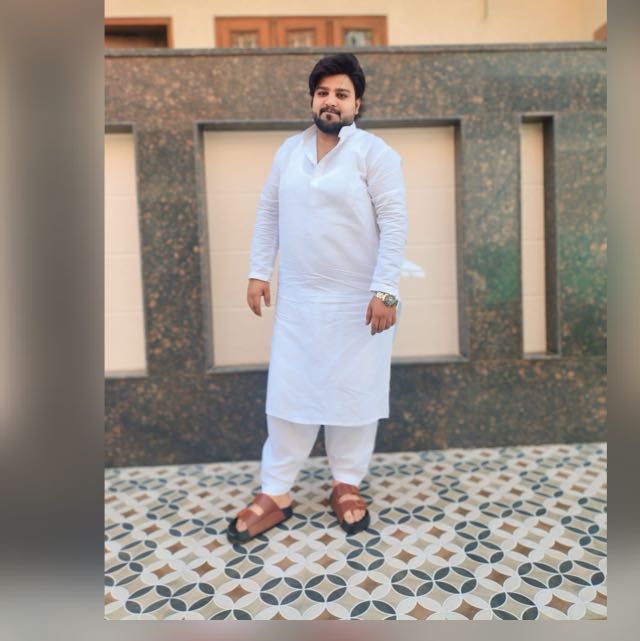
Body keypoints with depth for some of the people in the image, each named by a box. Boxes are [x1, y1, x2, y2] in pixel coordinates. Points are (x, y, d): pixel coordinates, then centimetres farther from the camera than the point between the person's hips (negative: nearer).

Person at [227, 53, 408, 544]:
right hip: (297, 299, 4)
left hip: (358, 301, -4)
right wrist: (259, 272, 7)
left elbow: (394, 223, -12)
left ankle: (347, 485, 28)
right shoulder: (289, 150, 10)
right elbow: (268, 213, 13)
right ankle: (275, 494, 20)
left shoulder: (375, 153, -6)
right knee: (288, 392, 7)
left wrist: (385, 291, -19)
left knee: (353, 393, 8)